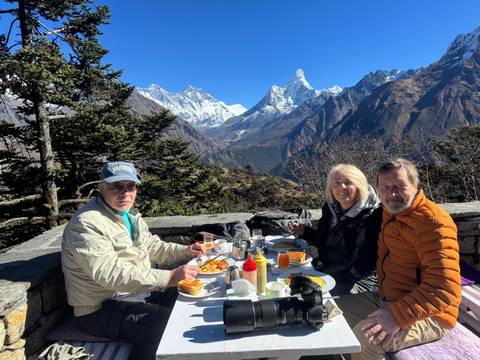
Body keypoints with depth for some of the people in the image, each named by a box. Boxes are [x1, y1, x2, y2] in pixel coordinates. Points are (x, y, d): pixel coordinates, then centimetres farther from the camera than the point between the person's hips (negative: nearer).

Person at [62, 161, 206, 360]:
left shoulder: (129, 214, 8)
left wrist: (184, 251, -1)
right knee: (166, 322, -27)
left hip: (136, 291, 9)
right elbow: (110, 274, -32)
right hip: (101, 309, -9)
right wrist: (168, 278, -38)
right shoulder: (86, 224, -22)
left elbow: (151, 246, 16)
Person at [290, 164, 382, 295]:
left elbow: (362, 266, -20)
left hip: (358, 281, -6)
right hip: (326, 271, 6)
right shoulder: (331, 208, 3)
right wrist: (305, 232, 3)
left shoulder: (371, 216, -17)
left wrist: (325, 276, -22)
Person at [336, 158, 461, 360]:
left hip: (425, 314, -8)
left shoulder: (434, 222, -21)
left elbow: (445, 289, -28)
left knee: (363, 338, -28)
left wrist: (397, 316, -33)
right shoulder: (391, 213, 6)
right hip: (385, 299, 8)